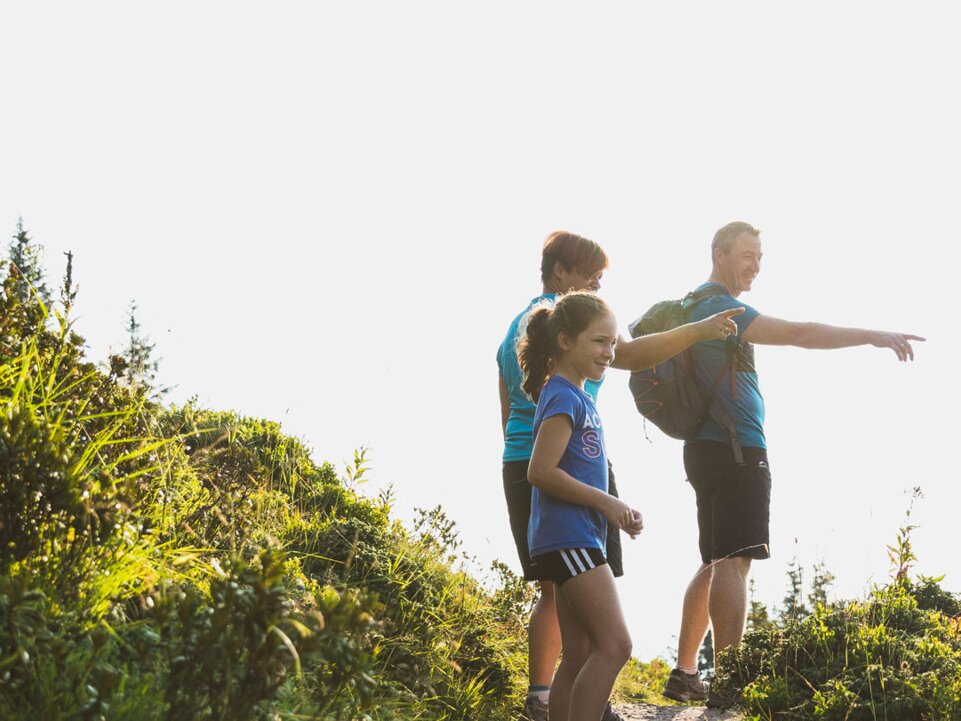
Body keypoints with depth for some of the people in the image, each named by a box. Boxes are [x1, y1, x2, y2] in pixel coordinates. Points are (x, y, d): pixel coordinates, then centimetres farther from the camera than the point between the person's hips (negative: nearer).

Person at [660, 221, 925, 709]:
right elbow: (798, 334, -23)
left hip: (712, 448, 11)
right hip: (735, 449, -11)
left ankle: (685, 675, 16)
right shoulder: (718, 308, -15)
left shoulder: (704, 307, 18)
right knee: (733, 562, -12)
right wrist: (872, 336, -21)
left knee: (716, 563, 14)